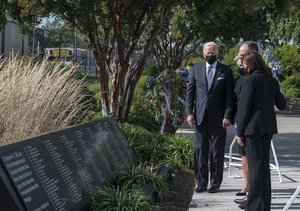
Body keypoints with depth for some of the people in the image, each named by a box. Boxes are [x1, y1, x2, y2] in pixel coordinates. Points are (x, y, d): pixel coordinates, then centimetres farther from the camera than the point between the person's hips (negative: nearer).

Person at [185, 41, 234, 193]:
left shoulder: (226, 71, 3)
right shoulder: (196, 69, 9)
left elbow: (229, 95, -1)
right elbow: (189, 92, 8)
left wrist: (228, 116, -9)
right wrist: (189, 113, -1)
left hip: (218, 117, -2)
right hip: (200, 116, 2)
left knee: (217, 151, 4)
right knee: (200, 150, 5)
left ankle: (215, 183, 14)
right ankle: (201, 183, 14)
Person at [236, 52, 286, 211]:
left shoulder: (250, 80, -13)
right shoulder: (272, 80, 8)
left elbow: (244, 107, -14)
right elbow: (281, 105, 13)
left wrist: (240, 132, -9)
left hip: (253, 128, -7)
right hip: (268, 127, 7)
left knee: (255, 167, -3)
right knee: (264, 165, 15)